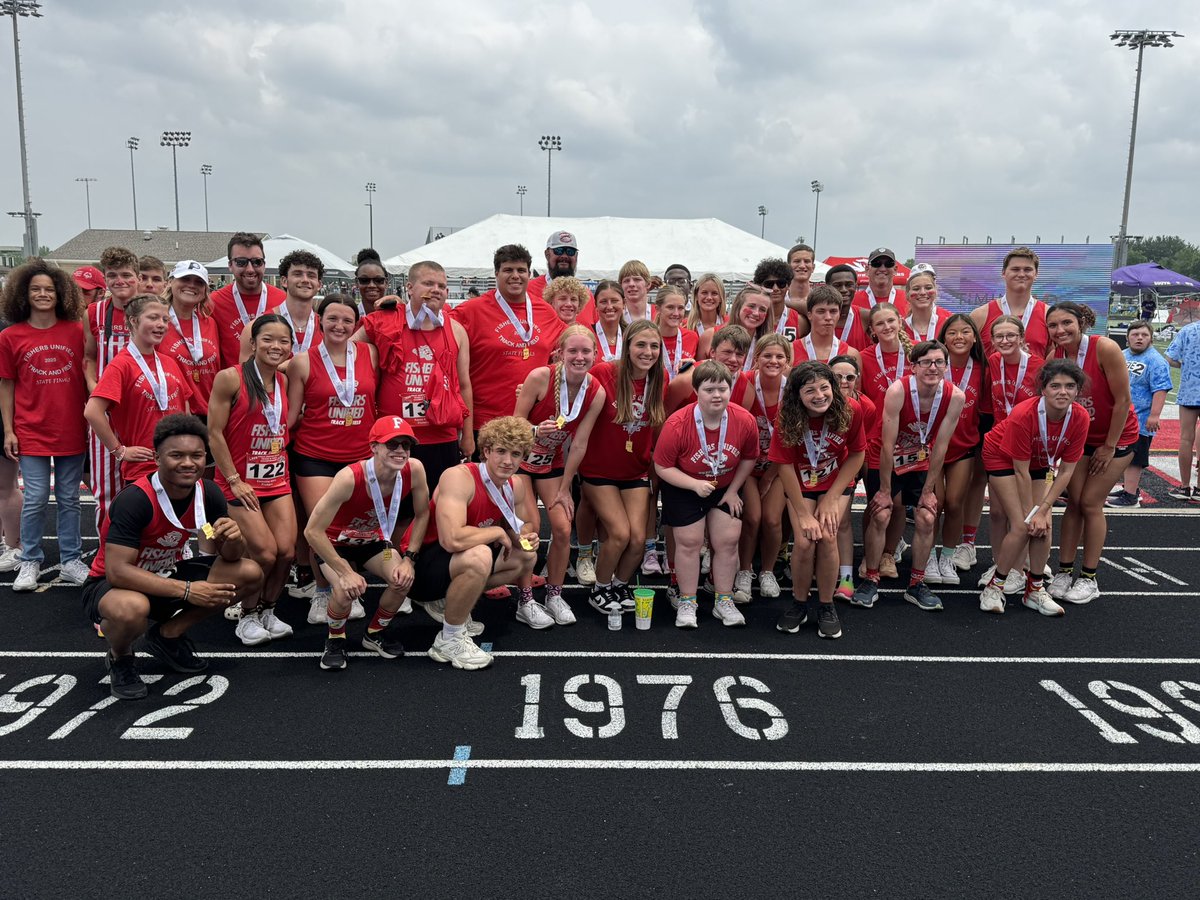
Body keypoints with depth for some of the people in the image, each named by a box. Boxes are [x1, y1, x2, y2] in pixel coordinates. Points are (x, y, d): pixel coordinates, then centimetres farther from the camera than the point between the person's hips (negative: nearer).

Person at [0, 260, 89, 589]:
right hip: (31, 433, -1)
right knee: (36, 499, 1)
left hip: (72, 431, 1)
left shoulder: (76, 331, 1)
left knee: (69, 499, 9)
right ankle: (30, 562, 17)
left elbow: (87, 378, 7)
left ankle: (70, 561, 19)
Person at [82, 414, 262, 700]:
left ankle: (168, 635, 7)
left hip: (166, 575, 6)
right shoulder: (135, 499, -28)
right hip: (109, 585, -6)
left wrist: (232, 539, -28)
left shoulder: (208, 493, -10)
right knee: (131, 609, -41)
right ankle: (120, 658, -2)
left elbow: (230, 556, -3)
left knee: (250, 574, -11)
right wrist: (186, 590, -35)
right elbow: (118, 571, -32)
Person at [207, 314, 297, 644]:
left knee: (287, 551, -3)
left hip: (277, 480, 5)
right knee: (265, 553, -10)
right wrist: (234, 480, -12)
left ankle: (267, 611, 22)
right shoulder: (230, 378, -11)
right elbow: (215, 433, -11)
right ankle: (247, 617, 16)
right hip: (240, 483, -5)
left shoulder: (285, 381, 6)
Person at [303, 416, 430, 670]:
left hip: (373, 540, 4)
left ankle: (375, 632, 9)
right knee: (347, 590, -30)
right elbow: (312, 531, -30)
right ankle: (335, 640, 4)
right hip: (335, 543, -4)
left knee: (404, 579, -22)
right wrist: (346, 572, -29)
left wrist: (409, 559, -15)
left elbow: (422, 515, -6)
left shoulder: (414, 470, -24)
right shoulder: (350, 477, -36)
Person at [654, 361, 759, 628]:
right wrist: (695, 485, -28)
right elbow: (662, 467, -18)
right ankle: (687, 603, 12)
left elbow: (749, 458, 0)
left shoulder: (745, 420, -18)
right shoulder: (677, 424, -27)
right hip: (682, 487, -3)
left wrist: (733, 490, -2)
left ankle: (723, 601, 16)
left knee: (728, 540, -1)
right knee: (689, 541, -5)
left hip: (725, 488, 3)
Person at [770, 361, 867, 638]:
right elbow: (785, 465, -17)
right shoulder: (788, 416, -23)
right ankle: (799, 604, 7)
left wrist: (831, 498, -13)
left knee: (827, 536, -18)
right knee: (805, 541, -17)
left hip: (837, 483, 0)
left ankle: (827, 606, 2)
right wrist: (803, 514, -16)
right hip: (801, 485, 0)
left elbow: (857, 454, -10)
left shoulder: (850, 410, -22)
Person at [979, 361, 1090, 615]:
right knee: (1022, 526, -16)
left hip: (1040, 463, 5)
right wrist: (1030, 513, -20)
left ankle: (1035, 589, 10)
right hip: (1002, 458, -4)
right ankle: (994, 587, 0)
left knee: (1044, 525, -8)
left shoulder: (1080, 418, -23)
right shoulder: (1023, 415, -35)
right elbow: (1021, 472, -26)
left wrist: (1043, 510, -19)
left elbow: (1066, 470, -15)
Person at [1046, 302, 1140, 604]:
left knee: (1090, 503, -3)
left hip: (1116, 436, -4)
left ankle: (1089, 578, 10)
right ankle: (1064, 572, 13)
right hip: (1079, 436, 4)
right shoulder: (1053, 357, -12)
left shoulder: (1105, 348, -25)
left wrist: (1109, 446, -14)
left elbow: (1122, 401, -20)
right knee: (1073, 501, 3)